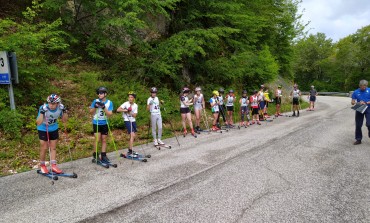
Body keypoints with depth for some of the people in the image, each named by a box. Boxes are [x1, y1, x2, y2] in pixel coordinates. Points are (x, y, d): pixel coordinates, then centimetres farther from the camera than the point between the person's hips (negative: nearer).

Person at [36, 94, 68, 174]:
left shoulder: (60, 108, -19)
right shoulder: (43, 108, -28)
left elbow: (64, 121, -9)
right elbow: (38, 123, -33)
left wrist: (64, 112, -22)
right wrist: (42, 113, -43)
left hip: (54, 129, 3)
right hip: (43, 130, -3)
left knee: (53, 147, 6)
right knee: (44, 148, 2)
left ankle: (54, 166, 11)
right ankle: (42, 165, 20)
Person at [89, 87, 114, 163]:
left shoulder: (109, 102, -5)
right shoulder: (95, 101, -6)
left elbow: (110, 114, -12)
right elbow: (91, 112, -1)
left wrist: (103, 107, -25)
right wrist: (95, 107, -19)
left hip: (104, 123, 2)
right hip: (96, 123, -2)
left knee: (104, 140, 8)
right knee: (97, 139, -8)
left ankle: (103, 156, 16)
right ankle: (96, 156, 5)